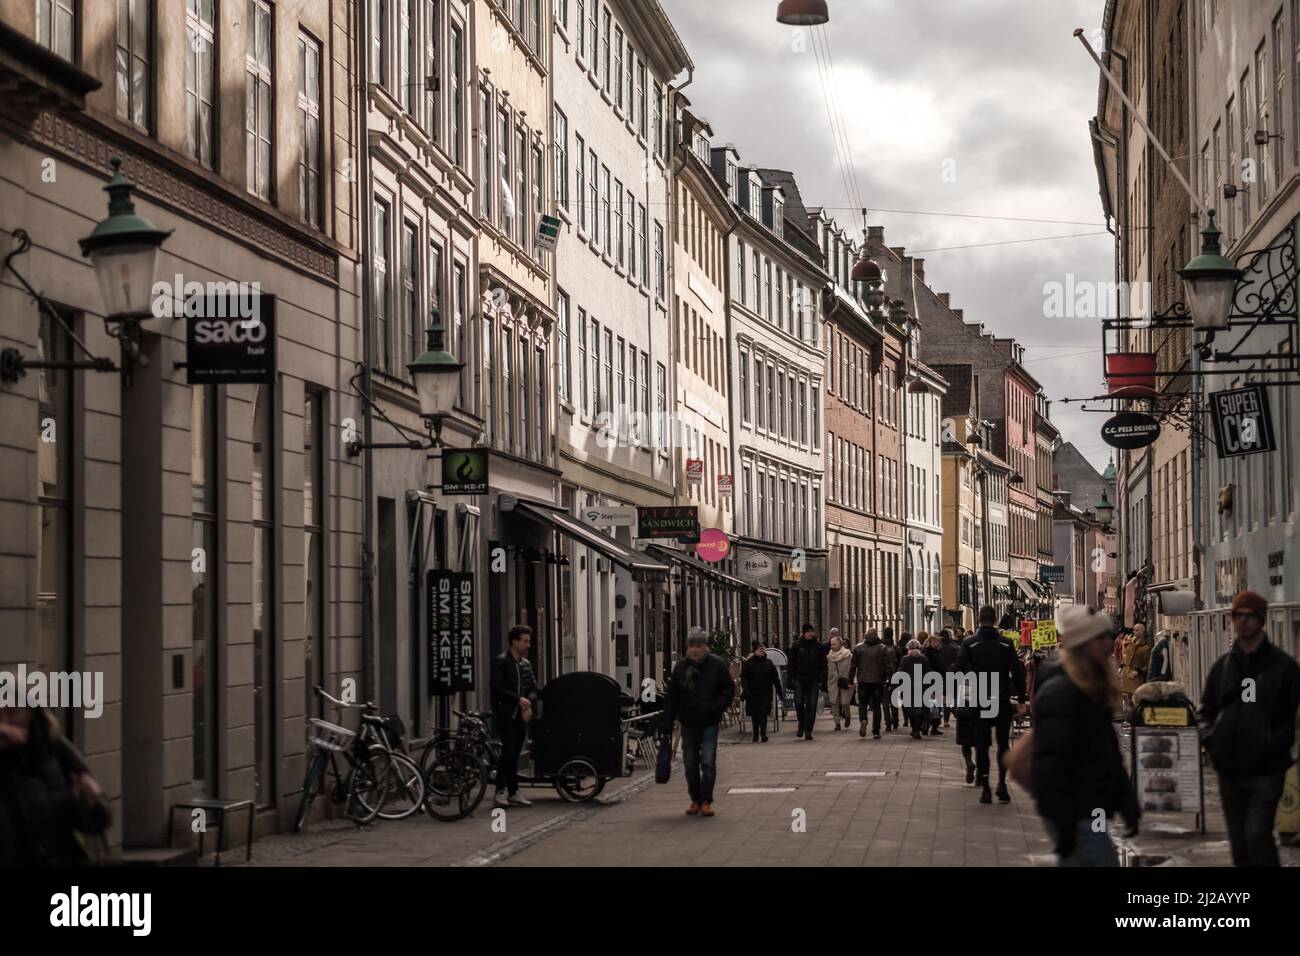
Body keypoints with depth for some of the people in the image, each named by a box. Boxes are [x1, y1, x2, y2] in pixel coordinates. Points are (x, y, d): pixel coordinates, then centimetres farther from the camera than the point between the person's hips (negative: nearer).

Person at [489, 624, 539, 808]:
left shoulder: (526, 664, 15)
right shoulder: (501, 661, -6)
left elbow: (533, 687, 14)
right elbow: (497, 688, -14)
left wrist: (529, 703, -6)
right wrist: (518, 699, -19)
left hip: (521, 715, 6)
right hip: (505, 714, -6)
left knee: (515, 753, 7)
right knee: (508, 750, -15)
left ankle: (513, 793, 10)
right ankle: (500, 792, -12)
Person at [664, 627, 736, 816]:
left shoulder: (717, 664, -3)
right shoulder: (681, 667, 2)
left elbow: (729, 689, 3)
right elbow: (671, 697, 6)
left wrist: (716, 707, -12)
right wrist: (667, 723, 1)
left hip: (709, 723, -3)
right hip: (688, 724, 3)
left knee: (708, 762, -8)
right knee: (690, 764, 6)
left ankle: (706, 801, -3)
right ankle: (695, 800, 18)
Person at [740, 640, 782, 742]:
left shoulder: (768, 662, 8)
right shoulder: (748, 663, 0)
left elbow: (775, 678, 11)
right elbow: (743, 678, -3)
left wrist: (779, 691, 8)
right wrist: (746, 690, -16)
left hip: (765, 692, 0)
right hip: (753, 693, 0)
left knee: (764, 713, -9)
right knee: (754, 715, 7)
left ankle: (763, 734, -13)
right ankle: (756, 734, 17)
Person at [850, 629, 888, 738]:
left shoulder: (858, 648, 1)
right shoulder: (883, 648, 0)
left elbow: (853, 665, 1)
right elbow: (887, 666, -3)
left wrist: (851, 680, 6)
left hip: (863, 681, 0)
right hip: (878, 681, 0)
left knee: (862, 703, 12)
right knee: (876, 706, 8)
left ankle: (862, 720, -18)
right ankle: (876, 731, 6)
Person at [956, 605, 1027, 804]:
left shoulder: (969, 643, -2)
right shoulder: (1006, 644, 0)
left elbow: (959, 670, -6)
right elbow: (1018, 672, -2)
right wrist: (1021, 698, 4)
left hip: (979, 699, -1)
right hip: (1003, 700, 1)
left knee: (982, 743, 4)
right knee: (1003, 742, 11)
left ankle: (985, 788, 0)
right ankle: (1002, 783, -1)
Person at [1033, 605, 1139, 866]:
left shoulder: (1095, 690, 15)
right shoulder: (1058, 692, -17)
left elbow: (1109, 755, 22)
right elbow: (1049, 764, -22)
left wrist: (1128, 806, 17)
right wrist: (1063, 826, -24)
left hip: (1089, 812, 10)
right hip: (1076, 817, -10)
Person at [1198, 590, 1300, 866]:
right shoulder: (1223, 666, 11)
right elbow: (1206, 710, 18)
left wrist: (1275, 743, -18)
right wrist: (1210, 738, -1)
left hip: (1266, 769, -5)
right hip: (1229, 768, 5)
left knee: (1258, 834, -15)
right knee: (1238, 840, 11)